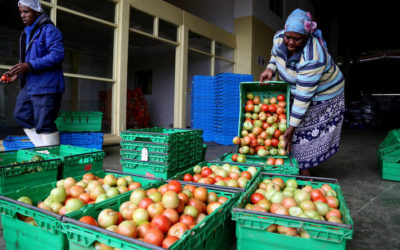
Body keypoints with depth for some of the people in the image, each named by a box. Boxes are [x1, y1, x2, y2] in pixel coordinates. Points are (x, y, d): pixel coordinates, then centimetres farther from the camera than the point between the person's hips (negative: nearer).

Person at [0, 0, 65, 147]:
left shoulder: (49, 30, -8)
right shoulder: (26, 33, 20)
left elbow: (57, 55, -20)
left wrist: (29, 66, -24)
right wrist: (17, 73, 9)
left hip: (46, 86, -10)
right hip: (28, 85, 10)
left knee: (43, 124, -7)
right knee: (21, 116, 14)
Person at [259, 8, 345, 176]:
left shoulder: (313, 59, -36)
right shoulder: (279, 38, -15)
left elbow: (303, 96, -34)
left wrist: (292, 127, -31)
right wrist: (270, 69, -12)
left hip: (323, 95, -6)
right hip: (294, 89, 6)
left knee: (307, 135, -4)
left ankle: (304, 171, 11)